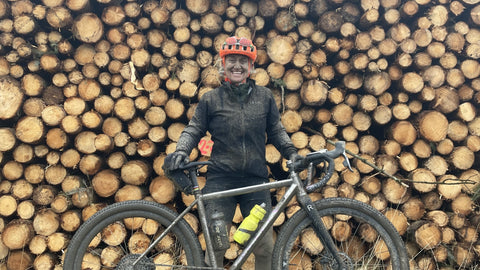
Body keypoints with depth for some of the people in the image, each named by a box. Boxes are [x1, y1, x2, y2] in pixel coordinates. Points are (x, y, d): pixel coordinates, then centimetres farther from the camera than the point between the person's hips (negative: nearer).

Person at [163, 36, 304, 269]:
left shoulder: (264, 96, 8)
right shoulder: (211, 99, 4)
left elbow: (276, 131, 14)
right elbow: (194, 130, 7)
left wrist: (291, 152, -1)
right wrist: (181, 151, -11)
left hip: (256, 181, 1)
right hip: (220, 180, -1)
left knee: (265, 247, 3)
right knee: (215, 245, 0)